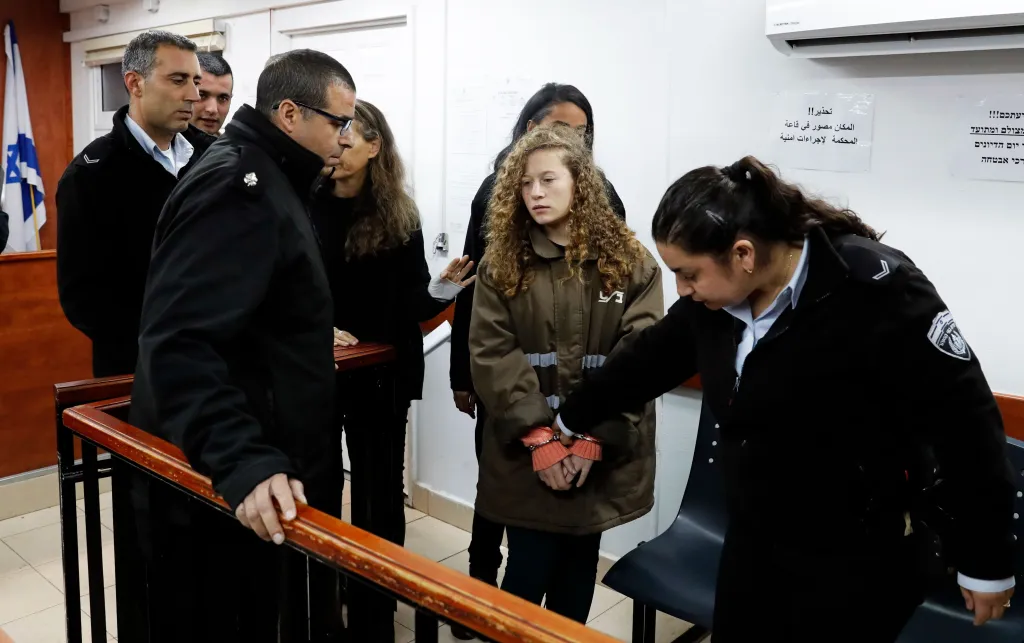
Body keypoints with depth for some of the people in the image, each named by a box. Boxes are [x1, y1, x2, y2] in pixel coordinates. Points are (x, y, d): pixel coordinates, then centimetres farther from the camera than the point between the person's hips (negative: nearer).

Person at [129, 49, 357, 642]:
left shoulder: (266, 181, 15)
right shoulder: (238, 184, -19)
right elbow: (181, 343, -29)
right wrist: (244, 464, -36)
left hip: (262, 470, 10)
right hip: (232, 496, -10)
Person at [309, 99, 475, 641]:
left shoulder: (400, 216, -2)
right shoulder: (304, 205, -8)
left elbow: (410, 302, -1)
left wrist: (440, 291, -20)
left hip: (380, 374, 1)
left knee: (378, 494, 9)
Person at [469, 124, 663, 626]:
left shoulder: (631, 262, -2)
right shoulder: (502, 263, 1)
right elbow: (492, 353, -7)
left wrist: (593, 440, -16)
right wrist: (537, 436, -16)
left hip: (602, 457, 1)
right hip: (526, 454, 0)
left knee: (577, 570, 15)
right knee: (527, 574, 3)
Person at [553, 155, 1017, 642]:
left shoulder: (876, 291, -24)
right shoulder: (714, 296, -5)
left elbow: (966, 424, -18)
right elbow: (646, 361, 11)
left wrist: (987, 562, -11)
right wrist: (571, 420, 23)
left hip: (857, 565, -6)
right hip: (751, 542, 6)